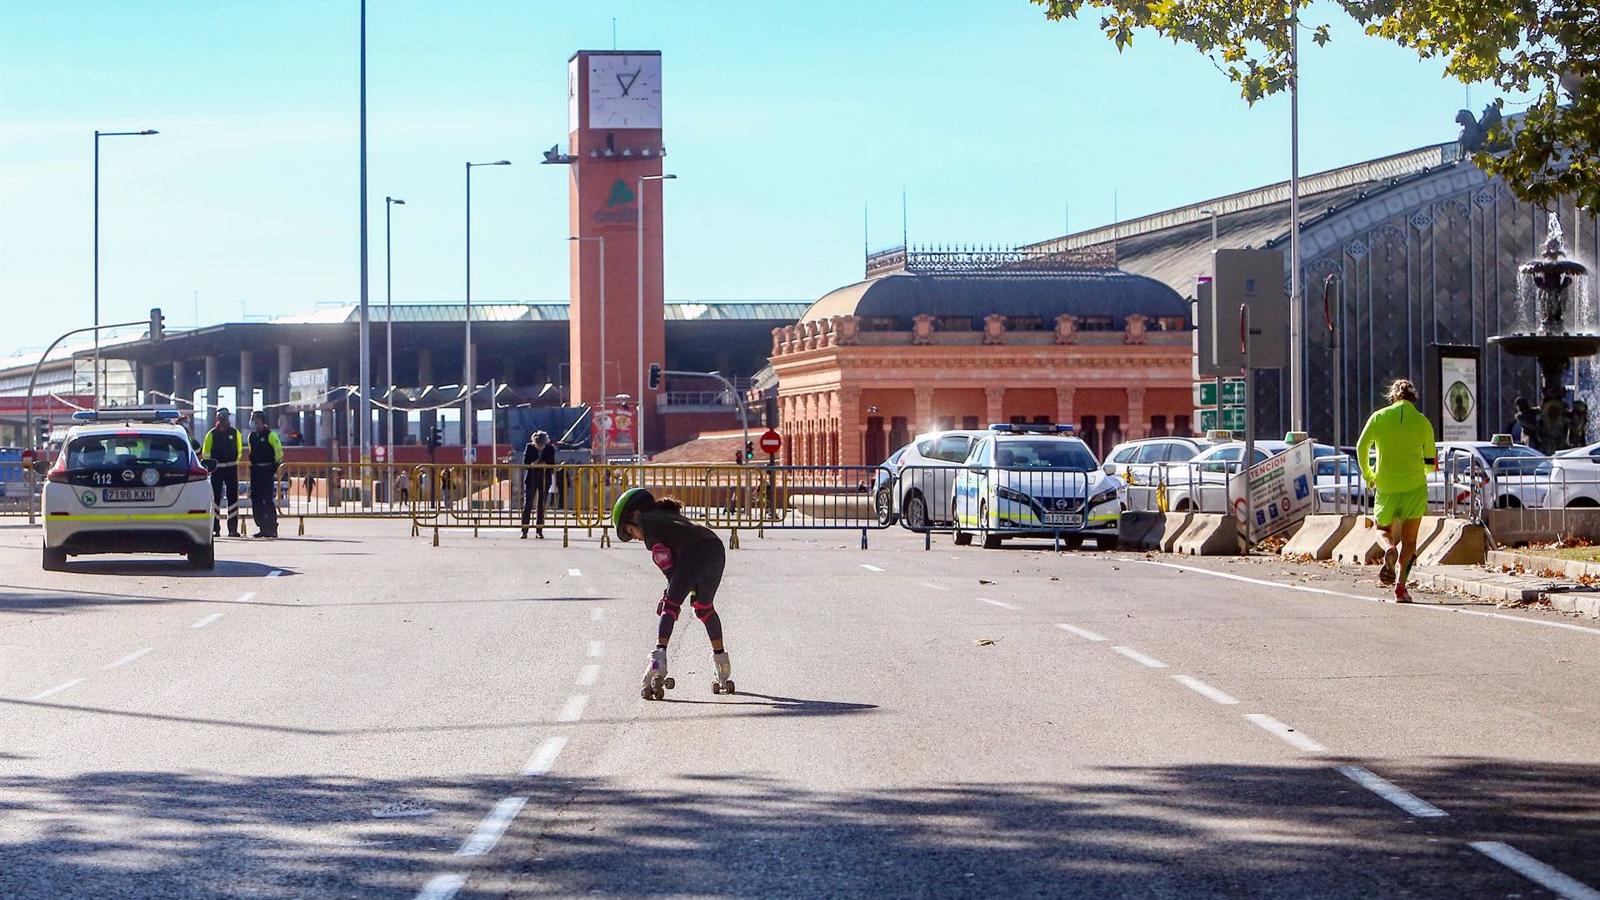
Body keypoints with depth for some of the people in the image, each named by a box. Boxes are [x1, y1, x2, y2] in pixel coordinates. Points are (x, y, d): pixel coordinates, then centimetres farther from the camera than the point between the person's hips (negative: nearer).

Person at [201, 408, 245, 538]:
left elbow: (239, 450, 16)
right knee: (216, 498, 0)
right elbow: (205, 452, 5)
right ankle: (215, 528, 4)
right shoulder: (212, 434, 2)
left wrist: (235, 462, 8)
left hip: (231, 468, 1)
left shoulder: (235, 433, 7)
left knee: (233, 497, 0)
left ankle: (233, 528, 2)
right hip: (216, 468, -1)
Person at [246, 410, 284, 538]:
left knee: (269, 500, -9)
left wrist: (276, 467, -7)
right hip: (255, 470, 7)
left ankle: (272, 528, -6)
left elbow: (279, 452, -6)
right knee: (256, 500, 5)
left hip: (267, 470, -7)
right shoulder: (252, 436, 14)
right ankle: (262, 527, 11)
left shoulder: (271, 435, -6)